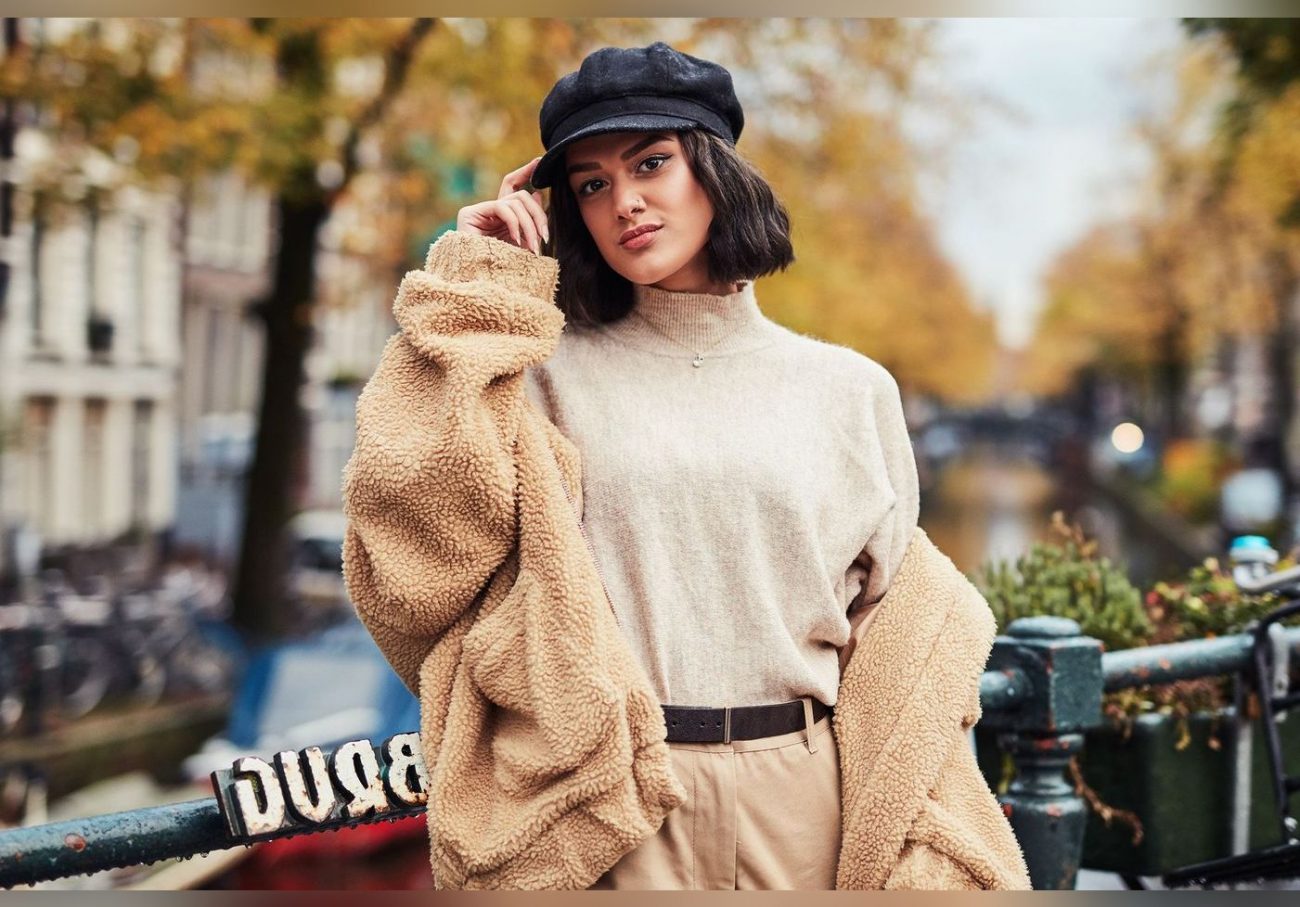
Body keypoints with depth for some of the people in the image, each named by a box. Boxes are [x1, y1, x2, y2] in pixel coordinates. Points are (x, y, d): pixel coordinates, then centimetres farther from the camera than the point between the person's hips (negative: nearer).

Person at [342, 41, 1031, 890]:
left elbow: (896, 636, 8)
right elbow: (416, 514, -14)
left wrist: (917, 857, 2)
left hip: (804, 791, 2)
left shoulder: (849, 389, 6)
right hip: (609, 799, -1)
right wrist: (476, 287, -8)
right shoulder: (551, 373, 2)